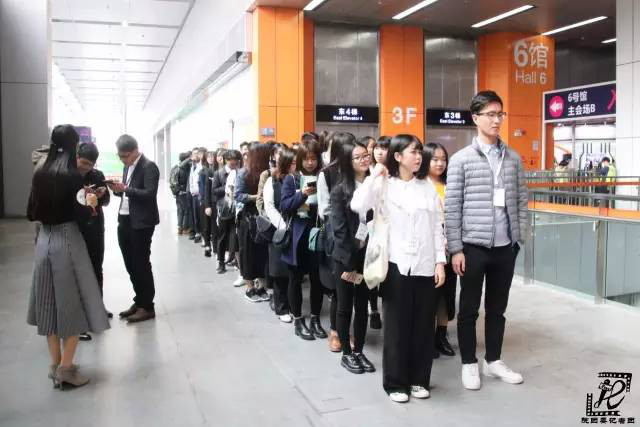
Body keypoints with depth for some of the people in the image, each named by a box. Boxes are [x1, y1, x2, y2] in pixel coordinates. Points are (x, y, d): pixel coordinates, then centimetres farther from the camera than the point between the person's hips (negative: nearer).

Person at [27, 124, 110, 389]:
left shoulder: (40, 172, 5)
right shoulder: (72, 174, -12)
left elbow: (31, 213, 8)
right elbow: (78, 215, -18)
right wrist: (91, 205, 1)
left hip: (43, 241, 6)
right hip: (67, 241, -6)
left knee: (49, 301, 14)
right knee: (72, 302, 4)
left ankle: (55, 364, 24)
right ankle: (65, 369, 7)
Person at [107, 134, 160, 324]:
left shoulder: (148, 166, -13)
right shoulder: (127, 167, 14)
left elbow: (150, 194, -22)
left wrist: (125, 188, -28)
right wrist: (117, 189, -2)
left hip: (141, 223, -8)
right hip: (124, 221, 9)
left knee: (141, 265, -1)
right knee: (131, 265, 14)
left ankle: (147, 306, 10)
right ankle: (139, 301, 27)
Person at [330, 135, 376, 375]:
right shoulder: (340, 191, -7)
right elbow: (339, 229, -10)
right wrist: (349, 263, -12)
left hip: (368, 255, 3)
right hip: (346, 257, -3)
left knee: (362, 306, 12)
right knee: (345, 306, 8)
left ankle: (359, 351, 25)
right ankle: (346, 354, 21)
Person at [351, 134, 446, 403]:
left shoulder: (428, 187, 10)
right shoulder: (385, 184, -1)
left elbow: (437, 227, 9)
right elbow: (358, 206, -17)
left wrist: (440, 261, 2)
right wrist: (374, 176, -14)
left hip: (425, 265, 4)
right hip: (397, 264, -3)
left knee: (423, 324, 9)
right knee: (397, 324, 4)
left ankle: (419, 379, 24)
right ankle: (395, 382, 17)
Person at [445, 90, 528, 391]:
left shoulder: (514, 158, 8)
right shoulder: (461, 159, -5)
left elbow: (521, 200, 11)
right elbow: (451, 207, -7)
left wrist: (519, 237, 4)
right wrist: (455, 249, -10)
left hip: (505, 246, 4)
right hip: (473, 245, -4)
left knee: (497, 307, 15)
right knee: (469, 308, 8)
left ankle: (493, 361, 30)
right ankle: (469, 364, 22)